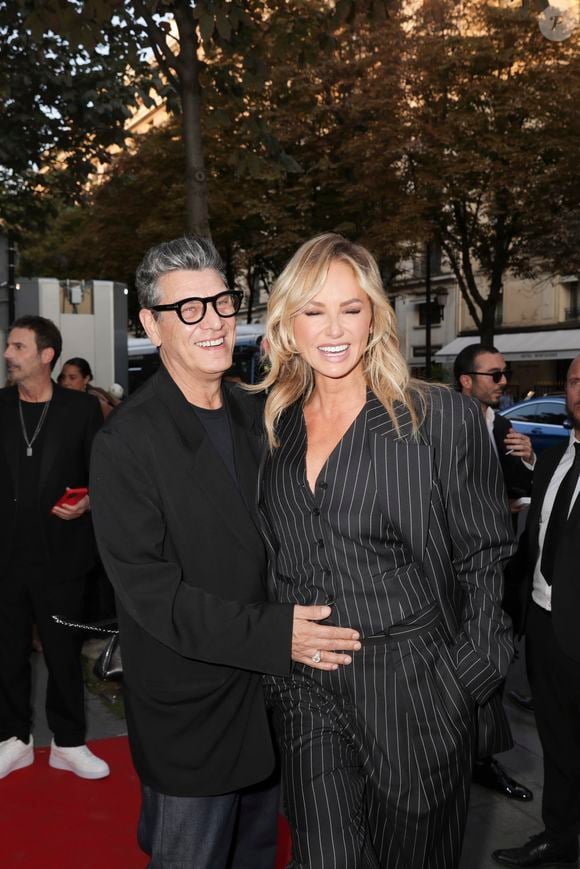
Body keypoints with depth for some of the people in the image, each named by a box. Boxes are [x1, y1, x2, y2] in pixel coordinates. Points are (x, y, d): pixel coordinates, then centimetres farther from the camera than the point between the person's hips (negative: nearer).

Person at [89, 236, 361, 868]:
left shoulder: (255, 417, 5)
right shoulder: (128, 440, -17)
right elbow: (146, 586, -21)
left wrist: (297, 629, 0)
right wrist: (272, 635, -26)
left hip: (269, 696, 6)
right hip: (189, 713, -6)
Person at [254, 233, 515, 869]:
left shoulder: (444, 419, -8)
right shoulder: (273, 429, 5)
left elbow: (484, 558, -4)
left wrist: (471, 675, -9)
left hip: (414, 691, -2)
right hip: (305, 695, 3)